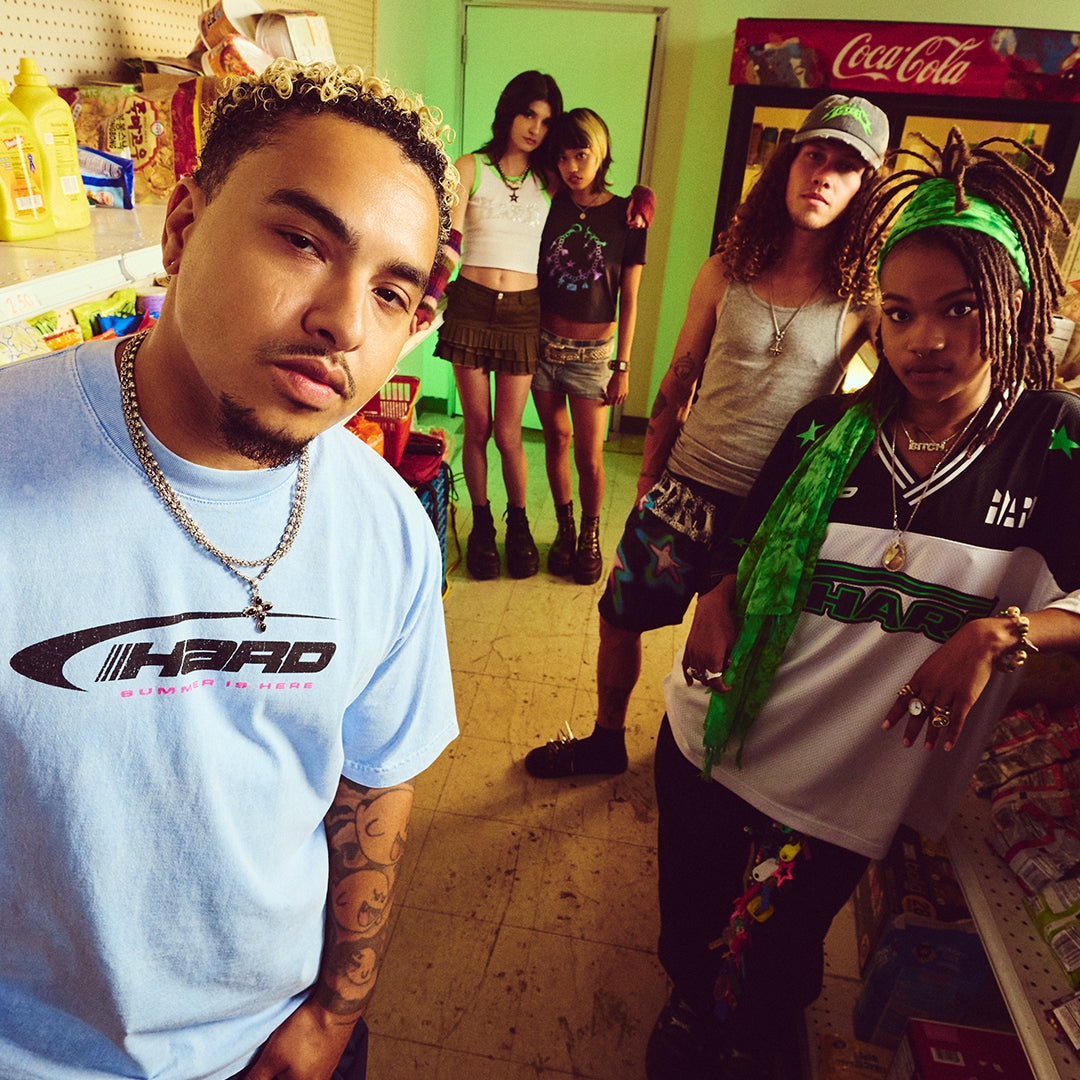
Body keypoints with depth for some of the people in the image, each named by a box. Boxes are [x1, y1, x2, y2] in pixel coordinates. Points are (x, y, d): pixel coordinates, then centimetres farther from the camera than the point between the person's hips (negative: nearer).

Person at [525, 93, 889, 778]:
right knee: (621, 616, 13)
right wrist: (650, 478, 10)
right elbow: (680, 381, 7)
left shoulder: (867, 294, -6)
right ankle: (607, 741, 39)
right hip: (684, 487, 3)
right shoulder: (728, 270, 1)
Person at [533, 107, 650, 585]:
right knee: (556, 439, 9)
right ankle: (565, 529, 26)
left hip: (593, 351, -2)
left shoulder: (626, 215, -2)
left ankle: (591, 533, 22)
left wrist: (623, 366, -3)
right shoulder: (550, 205, 3)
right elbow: (530, 277, 9)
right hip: (544, 343, 2)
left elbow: (629, 300, -1)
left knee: (589, 457, -2)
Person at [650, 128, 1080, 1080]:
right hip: (715, 736, 3)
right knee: (689, 927, 21)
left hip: (850, 788, -2)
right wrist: (717, 601, -11)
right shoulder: (827, 429, -1)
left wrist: (998, 633, -25)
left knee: (768, 973, 15)